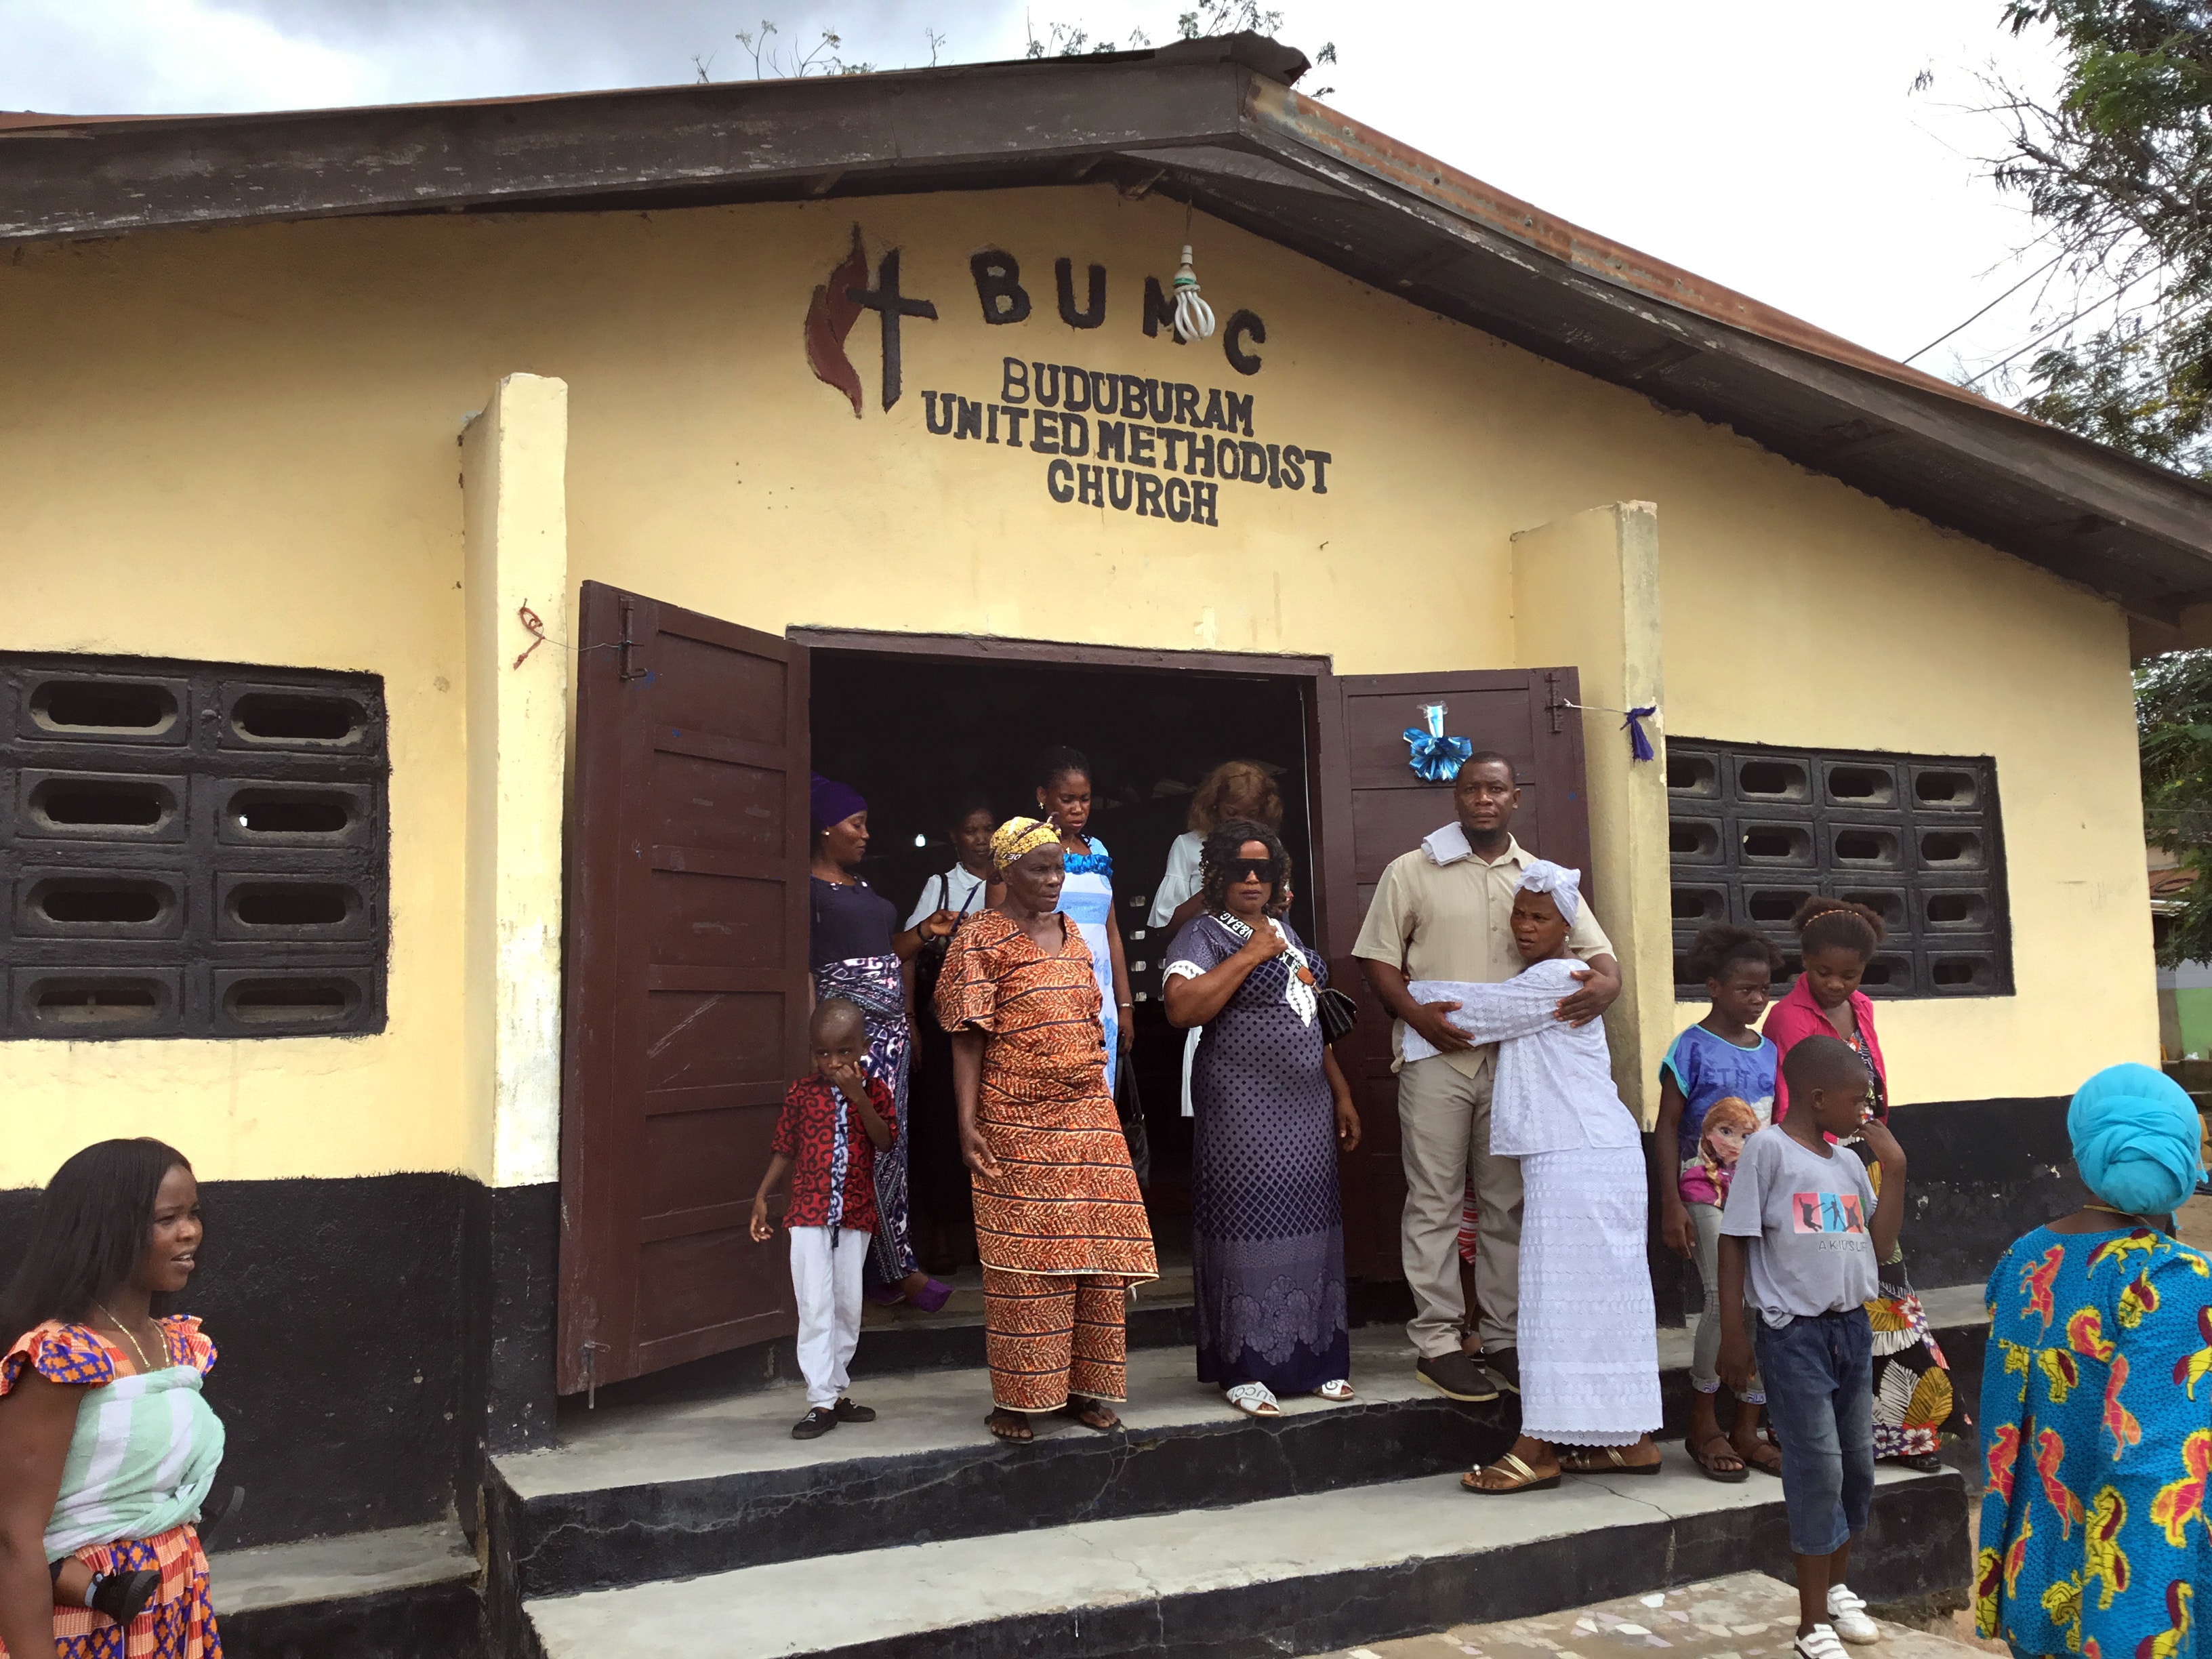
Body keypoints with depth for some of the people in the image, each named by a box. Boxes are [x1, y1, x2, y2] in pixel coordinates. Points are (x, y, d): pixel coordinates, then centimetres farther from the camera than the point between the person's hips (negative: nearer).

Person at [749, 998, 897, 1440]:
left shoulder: (874, 1090, 2)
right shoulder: (802, 1092, 1)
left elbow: (884, 1140, -12)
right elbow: (784, 1150, 6)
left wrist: (857, 1095, -21)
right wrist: (761, 1197, 0)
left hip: (855, 1216, 2)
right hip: (808, 1212, -2)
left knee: (848, 1306, 9)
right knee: (815, 1307, -7)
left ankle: (835, 1391, 22)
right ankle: (822, 1402, -2)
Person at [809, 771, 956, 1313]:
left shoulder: (864, 888, 20)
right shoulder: (809, 887, -5)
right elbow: (803, 965, -12)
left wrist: (923, 932, 11)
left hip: (891, 1023, 9)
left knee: (893, 1145, 6)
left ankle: (880, 1271, 10)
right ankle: (900, 1268, -4)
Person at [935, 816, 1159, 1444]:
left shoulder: (1072, 933, 15)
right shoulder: (980, 939, -4)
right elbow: (967, 1038, -9)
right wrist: (968, 1121, -15)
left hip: (1089, 1119, 6)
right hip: (1018, 1126, -6)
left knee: (1095, 1252, 6)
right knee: (1023, 1259, -3)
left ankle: (1085, 1387, 18)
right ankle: (1016, 1398, 8)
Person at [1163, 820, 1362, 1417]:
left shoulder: (1283, 931, 18)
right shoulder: (1202, 934, -5)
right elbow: (1182, 1008, -22)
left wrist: (1341, 1094, 19)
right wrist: (1252, 954, -17)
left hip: (1308, 1105, 7)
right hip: (1244, 1108, -7)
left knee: (1308, 1226, 8)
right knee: (1248, 1226, -5)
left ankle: (1314, 1359, 18)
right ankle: (1245, 1371, 4)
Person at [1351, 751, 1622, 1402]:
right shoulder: (1412, 872, 3)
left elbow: (1599, 952, 8)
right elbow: (1378, 958, 1)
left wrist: (1603, 984, -16)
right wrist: (1417, 1015, -16)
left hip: (1515, 1057, 3)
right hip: (1436, 1057, -3)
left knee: (1509, 1203, 9)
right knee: (1435, 1203, 0)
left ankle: (1503, 1337, 19)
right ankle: (1436, 1342, 7)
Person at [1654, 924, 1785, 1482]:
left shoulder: (1769, 1051, 11)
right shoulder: (1692, 1048, -6)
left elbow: (1774, 1130, 19)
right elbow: (1666, 1127, -7)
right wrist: (1671, 1205, -12)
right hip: (1706, 1191, -6)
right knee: (1726, 1298, -17)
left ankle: (1746, 1430, 14)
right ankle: (1702, 1424, 1)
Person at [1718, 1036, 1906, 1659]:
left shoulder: (1849, 1162, 9)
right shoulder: (1768, 1149, -12)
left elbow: (1879, 1245, 10)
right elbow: (1734, 1242, -11)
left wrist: (1894, 1168, 3)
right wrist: (1733, 1337, -13)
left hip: (1852, 1328, 7)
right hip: (1795, 1334, -7)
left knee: (1857, 1464, 15)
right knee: (1818, 1469, -4)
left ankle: (1835, 1588, 36)